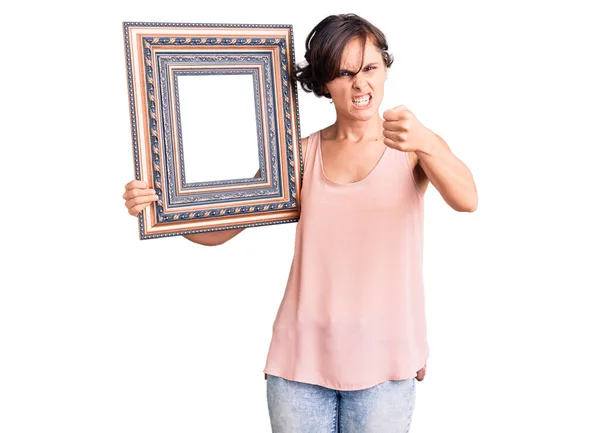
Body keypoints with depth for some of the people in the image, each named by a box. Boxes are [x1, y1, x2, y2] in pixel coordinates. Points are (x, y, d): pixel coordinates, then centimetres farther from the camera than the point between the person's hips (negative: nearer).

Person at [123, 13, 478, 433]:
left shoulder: (415, 145, 0)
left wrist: (425, 143, -38)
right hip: (301, 355, 2)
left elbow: (467, 200, -20)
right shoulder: (302, 154, 5)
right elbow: (218, 229, 3)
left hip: (384, 359, -1)